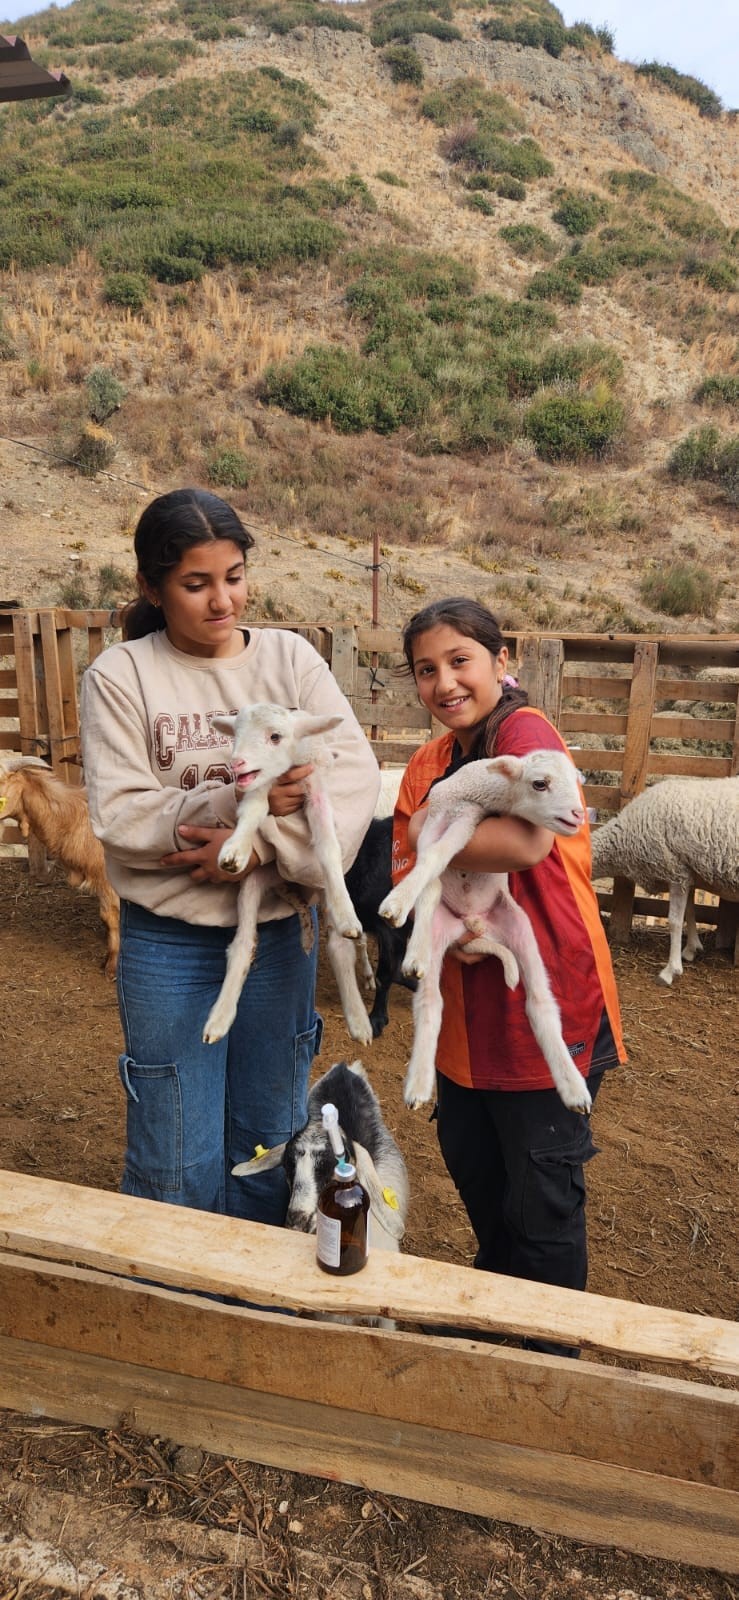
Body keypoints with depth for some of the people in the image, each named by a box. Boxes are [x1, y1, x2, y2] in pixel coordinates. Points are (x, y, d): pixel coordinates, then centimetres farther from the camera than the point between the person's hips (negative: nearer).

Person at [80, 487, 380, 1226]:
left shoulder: (289, 656, 0)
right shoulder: (119, 676, -7)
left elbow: (355, 773, -11)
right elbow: (120, 818, -14)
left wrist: (265, 843, -22)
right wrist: (240, 800, -24)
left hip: (280, 931, 3)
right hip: (170, 943, -2)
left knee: (272, 1145, 20)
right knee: (177, 1164, 9)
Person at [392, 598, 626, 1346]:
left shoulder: (526, 731, -16)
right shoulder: (428, 764, 7)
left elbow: (527, 841, -35)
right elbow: (403, 874, 2)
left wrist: (428, 831, -22)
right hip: (465, 1005, 8)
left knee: (541, 1201, 9)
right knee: (474, 1174, 25)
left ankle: (552, 1352, 33)